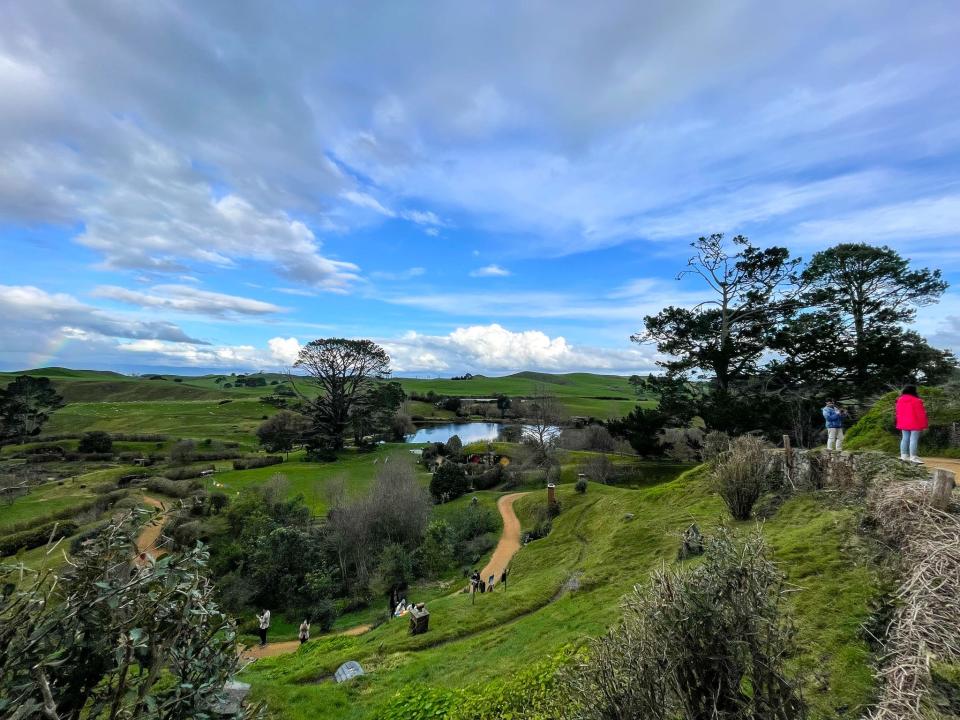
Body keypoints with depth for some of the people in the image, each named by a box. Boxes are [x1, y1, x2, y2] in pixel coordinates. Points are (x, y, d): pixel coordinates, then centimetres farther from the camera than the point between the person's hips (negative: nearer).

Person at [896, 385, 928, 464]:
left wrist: (900, 423, 19)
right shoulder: (916, 401, -12)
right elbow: (921, 414, -10)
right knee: (914, 439, -6)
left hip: (903, 424, 6)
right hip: (915, 424, -6)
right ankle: (913, 457, -7)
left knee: (905, 438, 9)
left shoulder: (899, 400, 7)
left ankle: (904, 455, 9)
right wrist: (923, 425, -3)